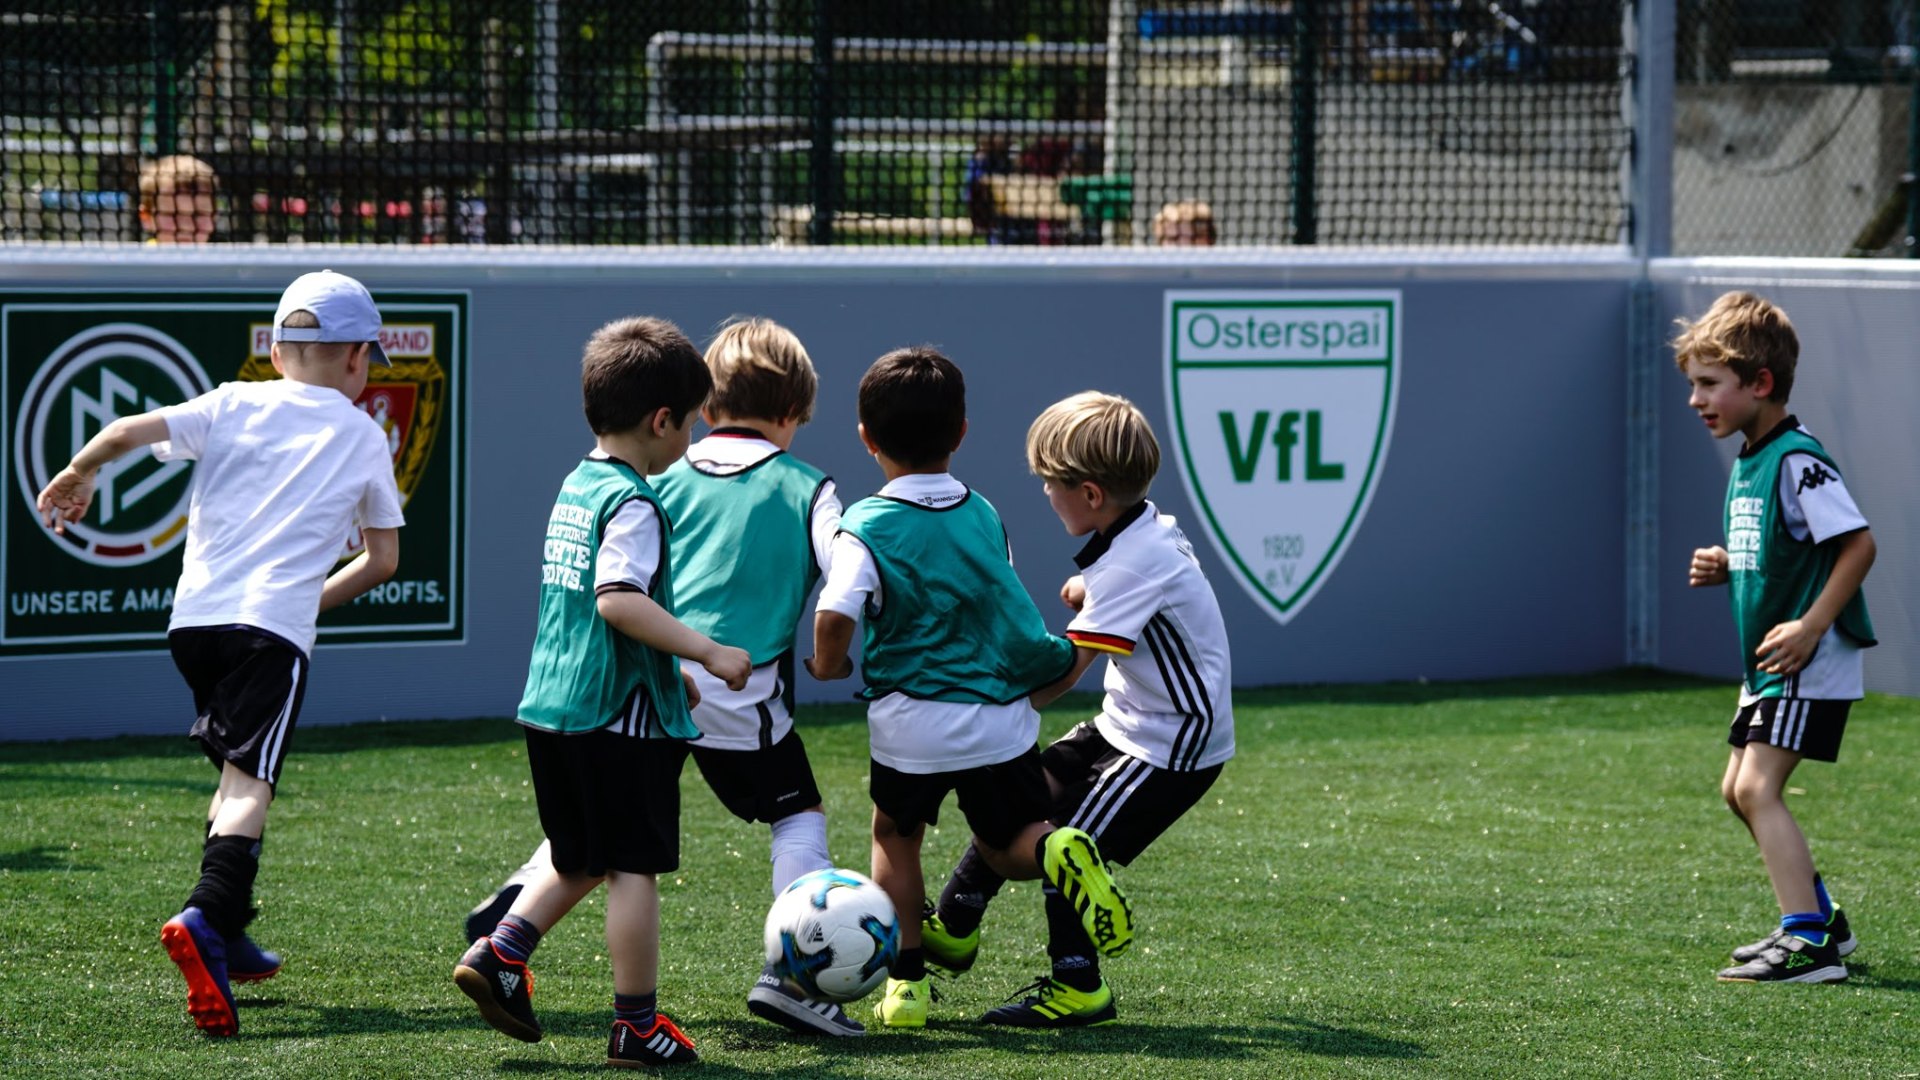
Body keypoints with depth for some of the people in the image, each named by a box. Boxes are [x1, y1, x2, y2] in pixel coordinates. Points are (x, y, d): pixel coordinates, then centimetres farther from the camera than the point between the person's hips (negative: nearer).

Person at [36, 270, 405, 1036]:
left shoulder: (232, 406, 12)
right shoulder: (363, 435, 12)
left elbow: (126, 433, -1)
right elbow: (383, 560, 16)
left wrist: (77, 476, 17)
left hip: (194, 616, 4)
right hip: (275, 625, -4)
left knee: (238, 771, 22)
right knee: (249, 782, -14)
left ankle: (228, 939, 22)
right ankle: (205, 919, -39)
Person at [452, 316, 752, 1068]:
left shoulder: (576, 488, 14)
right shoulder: (632, 503, -15)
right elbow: (620, 601, -27)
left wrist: (670, 669, 27)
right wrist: (706, 651, -23)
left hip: (551, 708, 9)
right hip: (620, 716, -9)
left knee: (579, 860, 21)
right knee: (633, 867, -1)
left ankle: (498, 956, 10)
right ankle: (636, 1024, 4)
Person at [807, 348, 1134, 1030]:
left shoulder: (866, 528, -10)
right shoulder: (985, 515, 5)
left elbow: (834, 621, -22)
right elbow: (1004, 609, 11)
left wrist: (827, 667, -2)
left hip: (913, 725, -3)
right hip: (1003, 717, 3)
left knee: (895, 835, 22)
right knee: (1007, 847, 18)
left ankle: (907, 980, 14)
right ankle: (1058, 853, -16)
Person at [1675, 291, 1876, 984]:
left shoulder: (1797, 460, -18)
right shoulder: (1747, 461, 12)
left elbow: (1857, 544, -22)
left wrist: (1810, 626, -25)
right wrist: (1725, 568, 3)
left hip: (1810, 665, -11)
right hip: (1768, 664, 11)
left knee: (1758, 787, -16)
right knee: (1738, 789, 15)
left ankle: (1810, 942, -16)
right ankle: (1819, 917, 27)